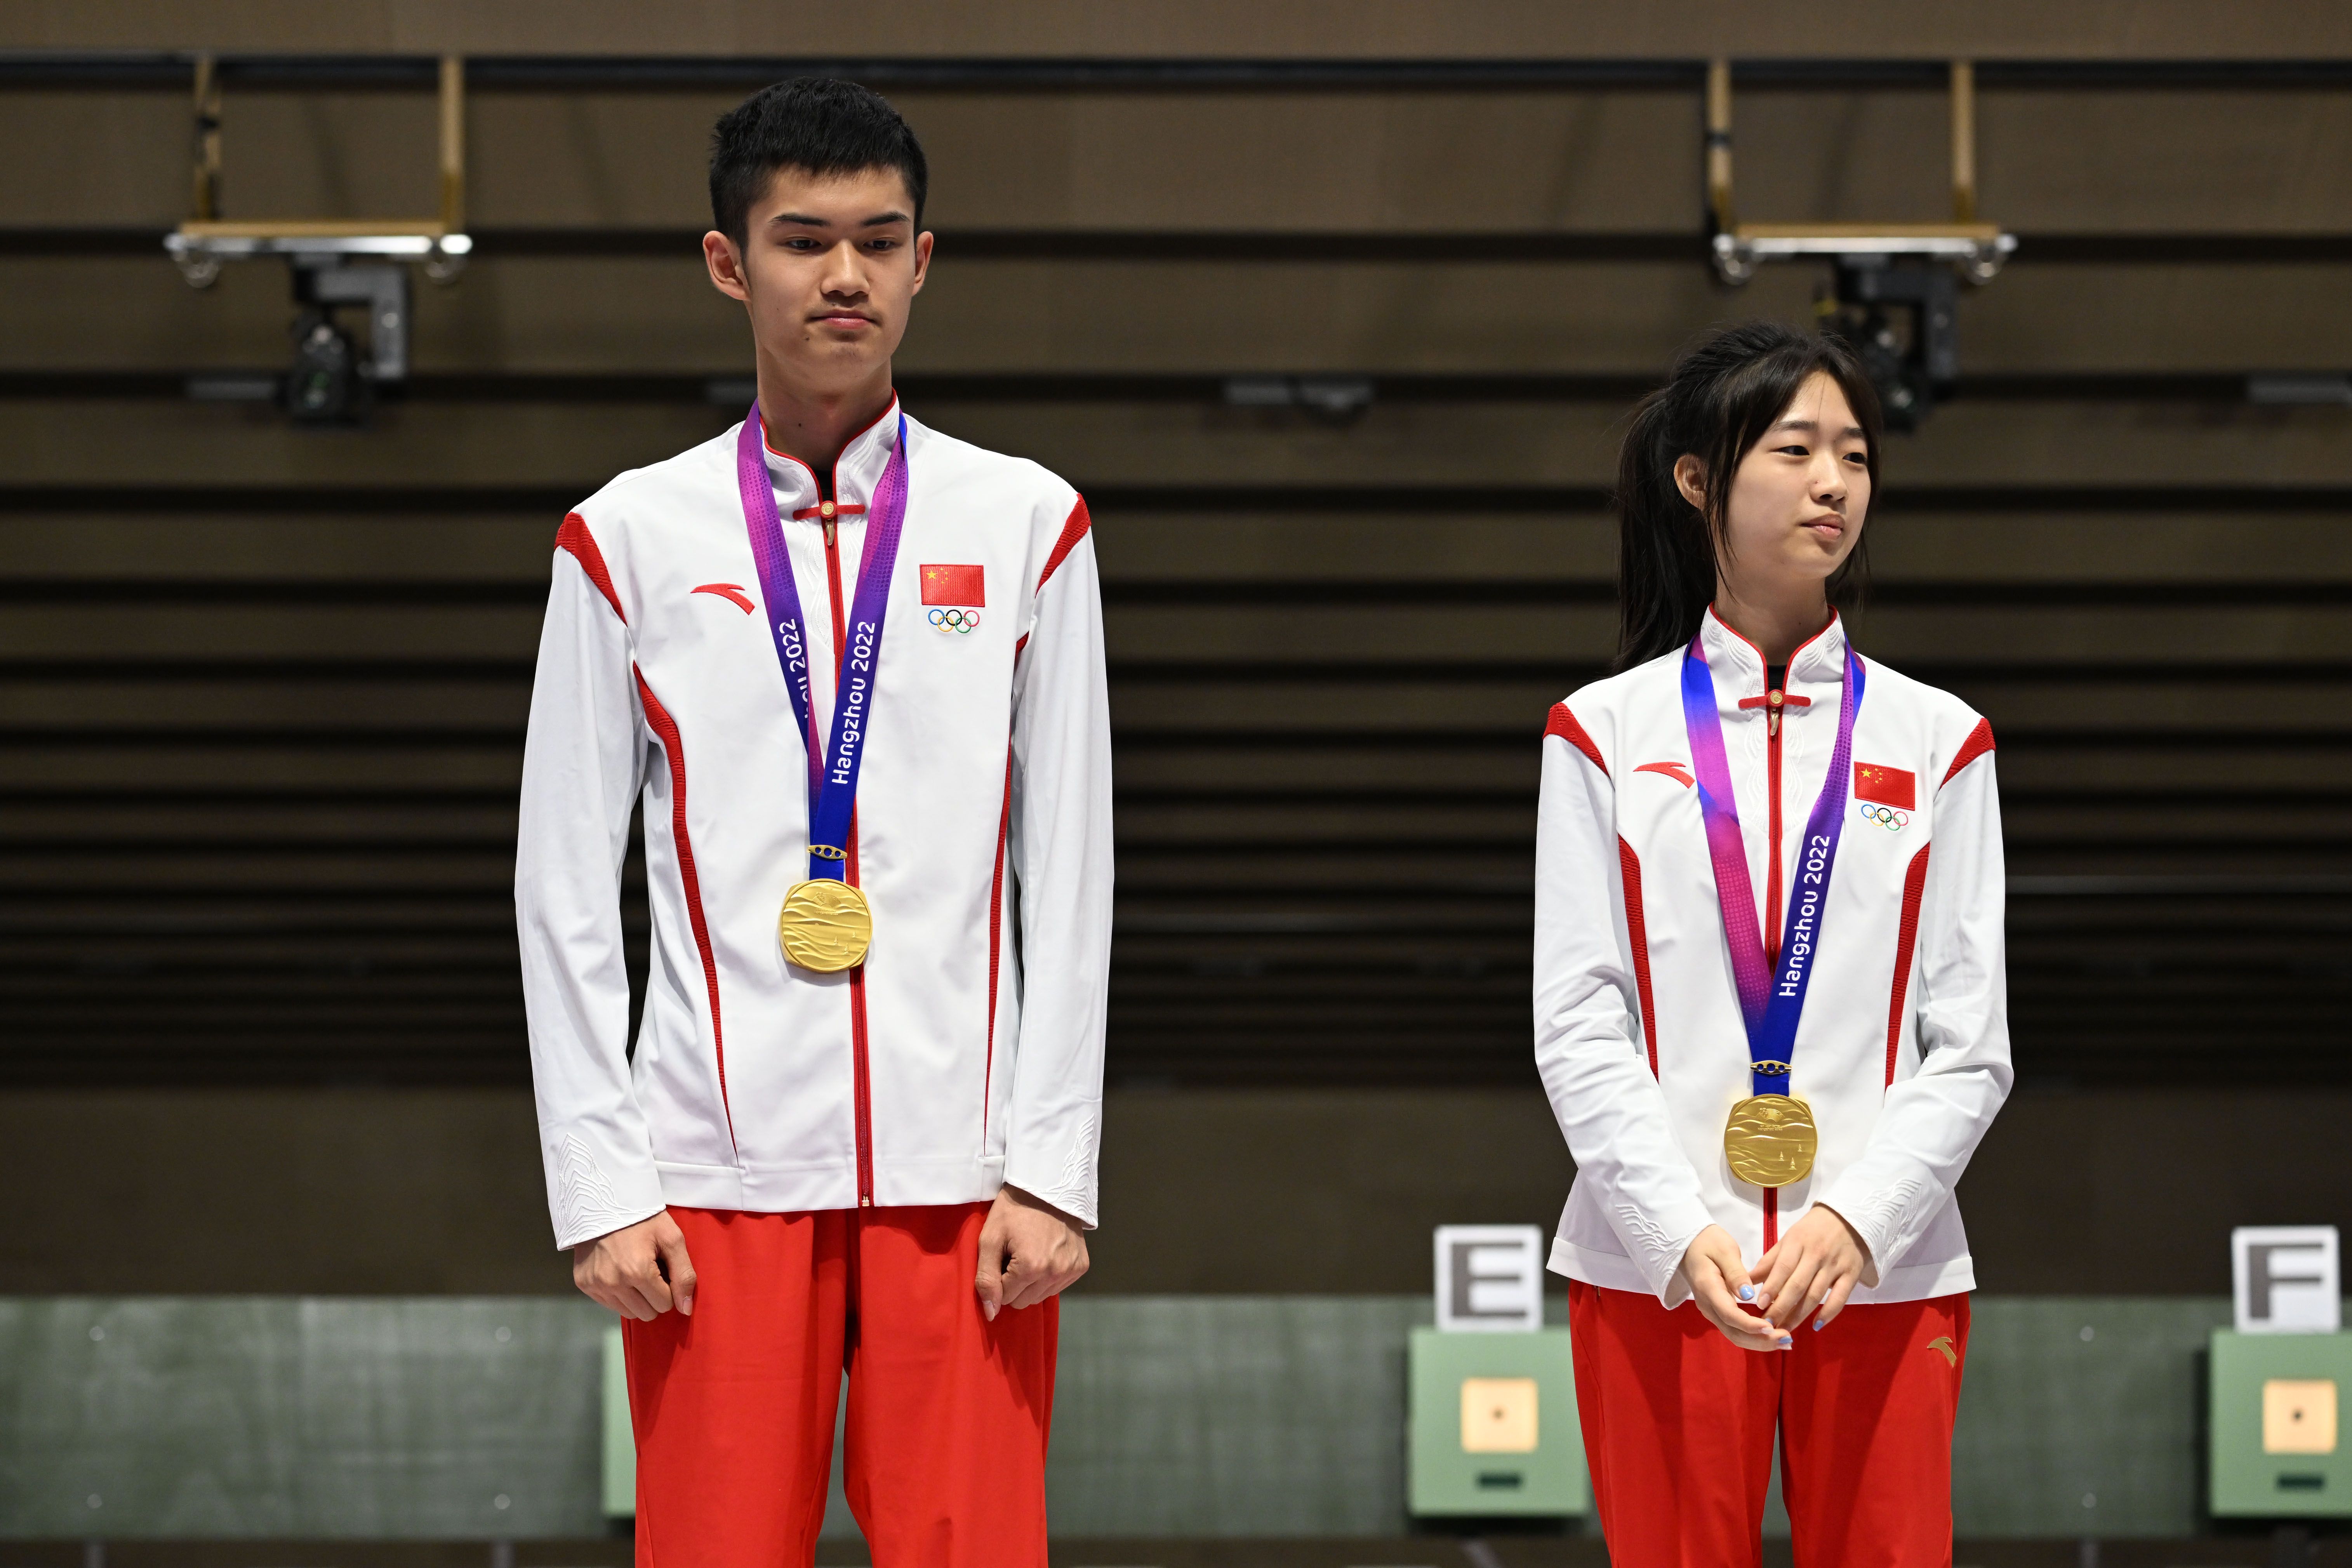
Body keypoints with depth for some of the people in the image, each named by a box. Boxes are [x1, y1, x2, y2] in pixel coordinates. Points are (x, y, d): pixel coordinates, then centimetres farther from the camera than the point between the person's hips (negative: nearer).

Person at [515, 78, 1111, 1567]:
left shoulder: (1026, 525, 6)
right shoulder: (632, 538, 5)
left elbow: (1069, 880, 5)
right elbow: (565, 896, 4)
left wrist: (1052, 1168, -3)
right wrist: (599, 1188, -3)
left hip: (961, 1168, 0)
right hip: (719, 1168, 0)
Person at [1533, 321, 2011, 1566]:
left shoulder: (1937, 740, 7)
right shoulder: (1605, 733, 5)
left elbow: (1970, 1048, 2)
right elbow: (1576, 1027, -1)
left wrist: (1857, 1220, -14)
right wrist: (1682, 1235, -14)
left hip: (1884, 1267, 1)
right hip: (1655, 1272, -1)